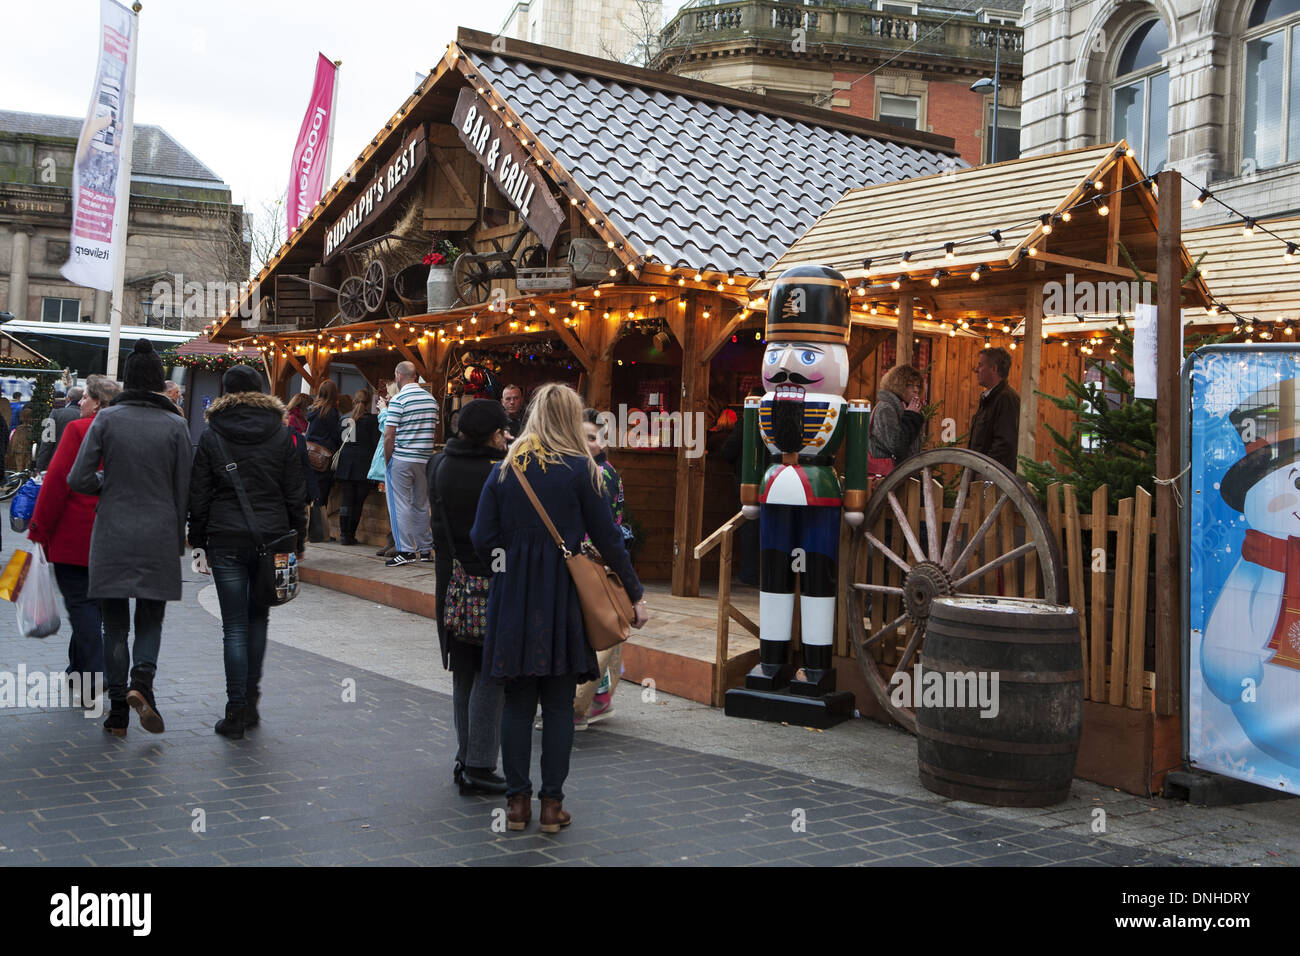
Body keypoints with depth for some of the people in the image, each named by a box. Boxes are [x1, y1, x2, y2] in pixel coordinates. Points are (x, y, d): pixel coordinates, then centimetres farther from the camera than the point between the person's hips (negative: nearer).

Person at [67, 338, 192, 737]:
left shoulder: (106, 419, -3)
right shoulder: (175, 424, -1)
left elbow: (78, 479, -5)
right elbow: (183, 490, 2)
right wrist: (178, 538, 13)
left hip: (112, 535, 0)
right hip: (159, 536, 0)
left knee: (115, 623, 8)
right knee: (151, 618, 12)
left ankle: (117, 712, 9)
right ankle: (142, 679, -14)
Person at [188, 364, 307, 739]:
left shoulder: (211, 435, 1)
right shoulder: (281, 433, 4)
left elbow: (199, 494, 2)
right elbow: (295, 493, 3)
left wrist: (199, 540, 9)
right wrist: (297, 540, 9)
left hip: (227, 539, -1)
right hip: (272, 536, 2)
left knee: (234, 625, 1)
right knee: (258, 618, 15)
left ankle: (236, 710, 1)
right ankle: (250, 701, 16)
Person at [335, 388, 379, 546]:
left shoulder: (345, 419, 9)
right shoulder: (372, 419, -4)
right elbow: (376, 443, -6)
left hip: (345, 463, 3)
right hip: (363, 466, -3)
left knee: (345, 501, 5)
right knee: (358, 502, 2)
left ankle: (344, 534, 1)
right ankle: (351, 535, 2)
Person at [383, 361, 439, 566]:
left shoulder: (398, 400, -11)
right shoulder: (431, 399, 8)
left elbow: (389, 435, -13)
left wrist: (387, 459, -2)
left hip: (403, 459, -6)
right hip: (426, 459, 6)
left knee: (402, 505, -2)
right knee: (421, 505, 13)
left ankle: (408, 551, -3)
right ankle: (425, 549, 17)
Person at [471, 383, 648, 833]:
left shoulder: (503, 471, 4)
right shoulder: (581, 470, -4)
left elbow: (482, 539, 0)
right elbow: (607, 538, -3)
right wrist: (635, 593, 5)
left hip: (513, 596, 2)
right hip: (562, 595, -2)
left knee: (517, 701, 10)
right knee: (558, 704, 6)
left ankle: (517, 800, 15)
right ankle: (552, 802, 10)